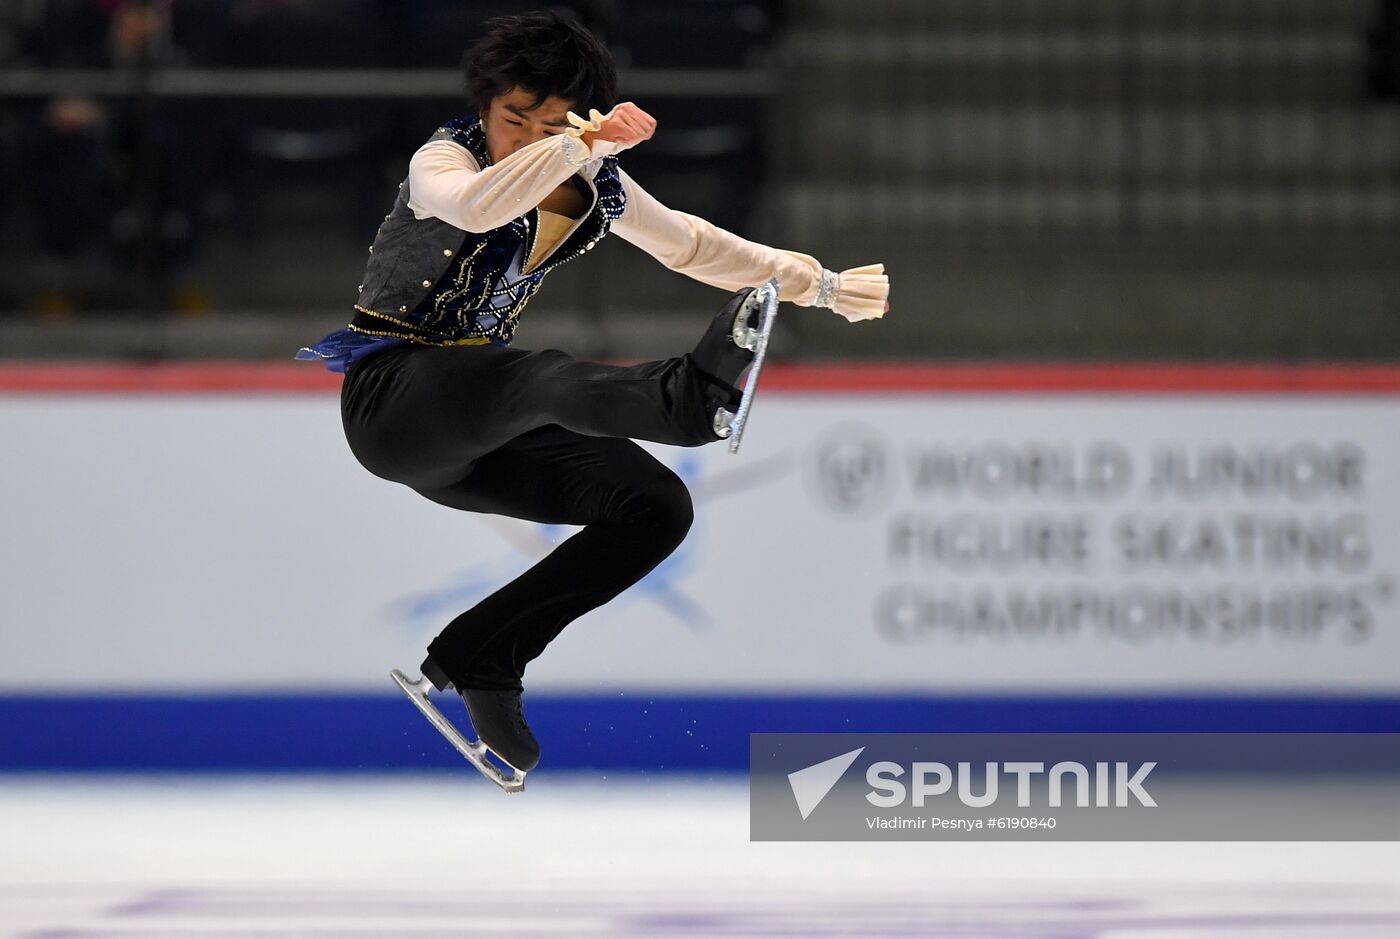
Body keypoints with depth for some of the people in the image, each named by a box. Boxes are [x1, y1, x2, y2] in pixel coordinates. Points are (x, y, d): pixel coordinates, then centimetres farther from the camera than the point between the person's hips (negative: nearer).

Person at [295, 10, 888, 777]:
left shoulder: (594, 187, 5)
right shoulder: (443, 158, -13)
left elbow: (693, 246, 18)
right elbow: (474, 204, -38)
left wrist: (819, 286, 18)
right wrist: (582, 142, -37)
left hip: (479, 422, 7)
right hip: (390, 395, -7)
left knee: (658, 508, -5)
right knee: (545, 379, -36)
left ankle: (477, 658, -5)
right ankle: (696, 396, -68)